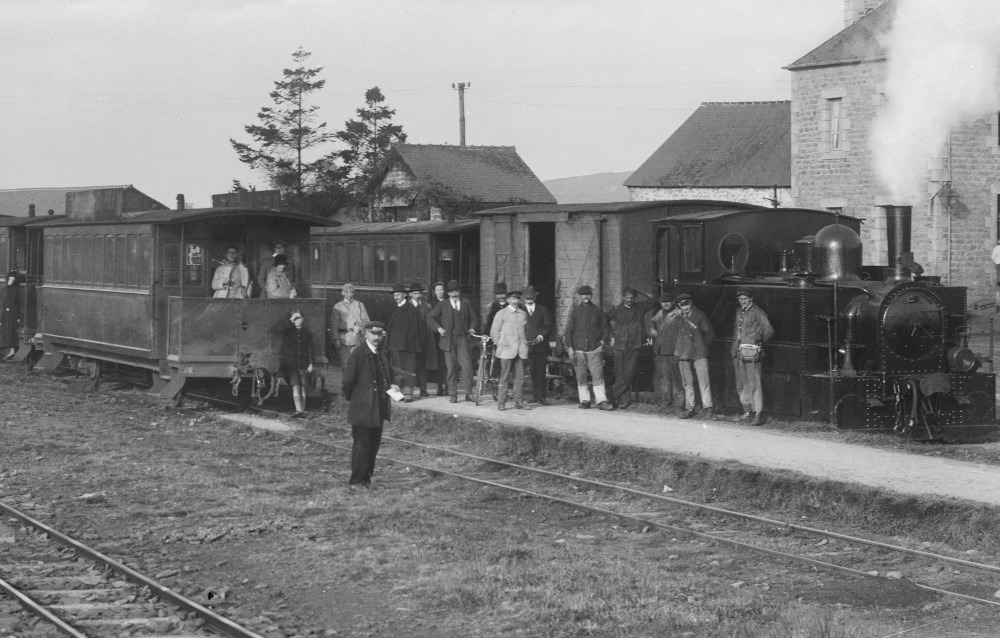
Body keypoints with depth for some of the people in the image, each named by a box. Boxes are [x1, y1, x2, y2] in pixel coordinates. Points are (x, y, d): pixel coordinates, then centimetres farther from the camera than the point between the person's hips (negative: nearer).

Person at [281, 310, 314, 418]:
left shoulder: (307, 334, 9)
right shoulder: (289, 332, 6)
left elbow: (310, 349, 8)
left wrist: (310, 364, 2)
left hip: (303, 365, 1)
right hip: (291, 364, -1)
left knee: (302, 388, 3)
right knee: (295, 387, -10)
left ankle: (302, 410, 4)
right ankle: (298, 410, -17)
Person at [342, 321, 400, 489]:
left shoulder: (381, 355, 12)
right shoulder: (358, 354, -12)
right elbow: (348, 381, -10)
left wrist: (390, 387, 6)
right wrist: (350, 399, -3)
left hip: (378, 410, 7)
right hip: (362, 409, -7)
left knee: (374, 445, 10)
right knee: (361, 445, -5)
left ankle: (366, 479, 20)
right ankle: (356, 482, 1)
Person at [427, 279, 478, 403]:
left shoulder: (466, 303, 12)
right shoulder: (443, 305, 6)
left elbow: (473, 318, 21)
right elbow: (430, 318, 5)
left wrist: (472, 328, 3)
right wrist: (438, 328, -9)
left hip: (462, 338, 1)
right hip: (448, 339, -1)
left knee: (467, 366, -11)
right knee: (451, 368, -1)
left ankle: (468, 393, -5)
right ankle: (453, 395, 7)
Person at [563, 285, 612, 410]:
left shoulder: (597, 311, 7)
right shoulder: (575, 311, 3)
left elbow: (602, 328, 17)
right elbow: (569, 330, 3)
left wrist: (601, 341, 5)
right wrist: (569, 347, -4)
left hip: (594, 348, 0)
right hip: (578, 349, 0)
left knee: (598, 375, -8)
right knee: (581, 376, 2)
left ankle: (601, 400, -9)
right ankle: (584, 400, 10)